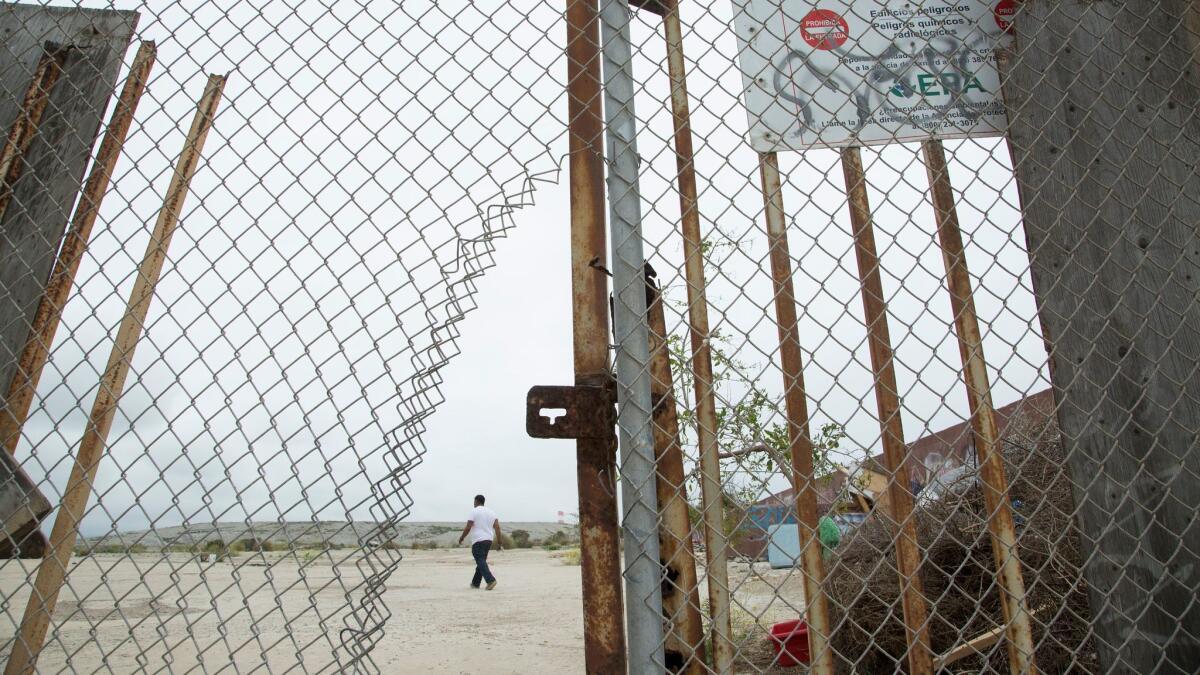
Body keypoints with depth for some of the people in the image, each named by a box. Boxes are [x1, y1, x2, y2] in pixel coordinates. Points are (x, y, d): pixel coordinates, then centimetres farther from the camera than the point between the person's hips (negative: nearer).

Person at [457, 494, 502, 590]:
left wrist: (461, 538, 3)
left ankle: (490, 580, -26)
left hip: (478, 540, -7)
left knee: (481, 561, -10)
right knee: (481, 561, 16)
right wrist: (499, 543, 6)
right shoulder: (491, 512, 13)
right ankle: (475, 583, 25)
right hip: (489, 540, 7)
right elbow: (497, 527, 4)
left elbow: (468, 528, -11)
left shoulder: (474, 511, -5)